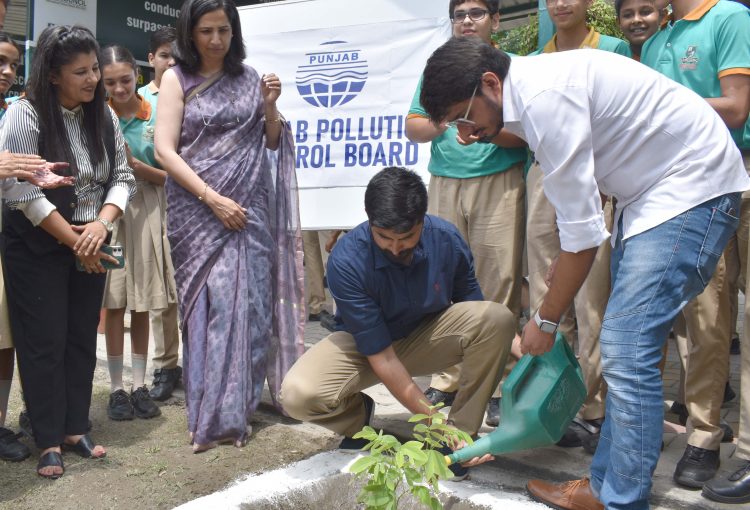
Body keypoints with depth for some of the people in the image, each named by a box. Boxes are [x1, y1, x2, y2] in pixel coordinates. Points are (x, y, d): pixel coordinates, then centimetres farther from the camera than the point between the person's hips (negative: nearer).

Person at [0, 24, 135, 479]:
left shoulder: (104, 115, 2)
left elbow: (122, 178, 1)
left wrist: (101, 224, -16)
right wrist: (74, 241, -17)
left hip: (90, 246, 5)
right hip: (37, 248, -4)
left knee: (83, 338, 10)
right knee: (44, 342, 1)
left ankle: (75, 429, 23)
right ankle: (49, 441, 13)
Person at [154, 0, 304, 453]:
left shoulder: (249, 78, 10)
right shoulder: (177, 79, 1)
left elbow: (272, 142, 16)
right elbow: (165, 150, -6)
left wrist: (270, 106, -4)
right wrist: (212, 198, -14)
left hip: (248, 206, 2)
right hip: (198, 208, -2)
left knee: (245, 300, -2)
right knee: (209, 302, -2)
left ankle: (231, 411, 9)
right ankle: (211, 412, 10)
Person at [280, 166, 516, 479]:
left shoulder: (447, 239, -20)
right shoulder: (345, 262, -29)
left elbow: (475, 311, -3)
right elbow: (381, 357, -26)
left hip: (428, 337, 2)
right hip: (364, 344, -2)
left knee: (499, 318, -26)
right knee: (297, 395, -31)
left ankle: (461, 432, -10)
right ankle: (357, 417, 6)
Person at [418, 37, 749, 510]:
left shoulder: (545, 97, -26)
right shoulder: (529, 89, 5)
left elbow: (583, 230, -23)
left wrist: (546, 320, -13)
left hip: (692, 186, -10)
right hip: (650, 189, 10)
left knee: (627, 347, -13)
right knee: (627, 345, 10)